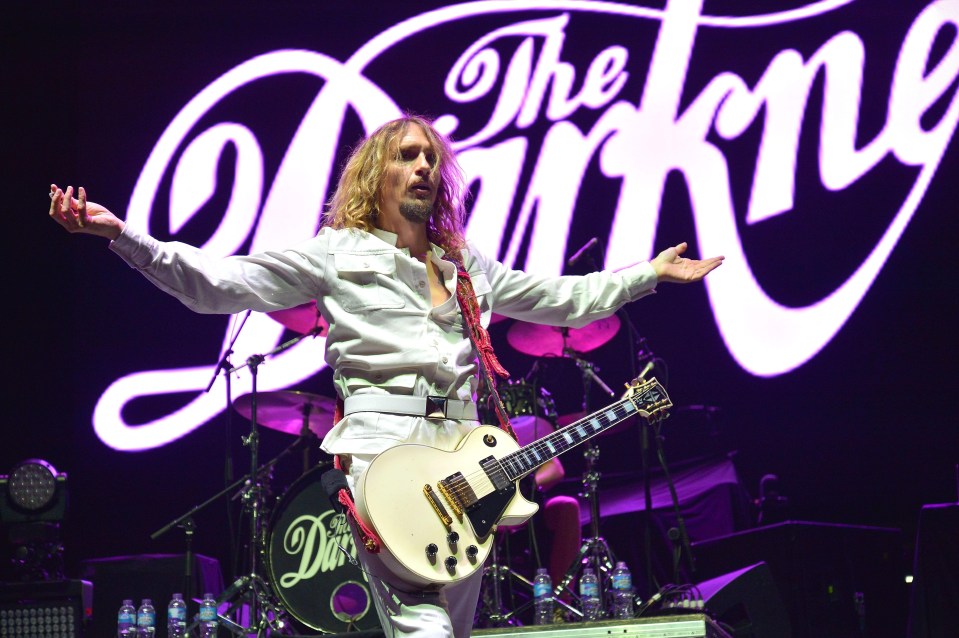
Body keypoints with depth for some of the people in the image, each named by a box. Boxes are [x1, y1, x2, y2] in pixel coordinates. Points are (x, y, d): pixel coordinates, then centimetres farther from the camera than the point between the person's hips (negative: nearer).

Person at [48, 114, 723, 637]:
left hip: (464, 453, 6)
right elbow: (214, 283, 0)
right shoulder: (336, 254, 8)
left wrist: (651, 273, 31)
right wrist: (120, 233, -12)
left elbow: (563, 299, 34)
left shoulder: (468, 266, 24)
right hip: (384, 443, -6)